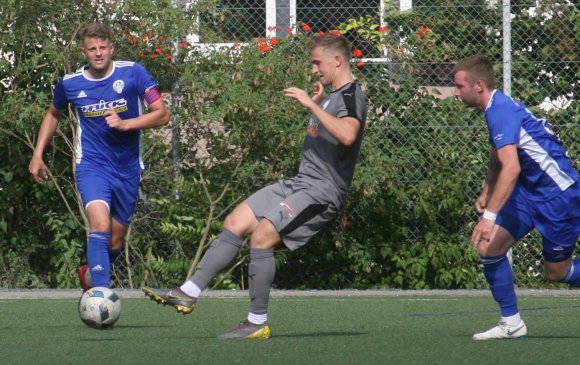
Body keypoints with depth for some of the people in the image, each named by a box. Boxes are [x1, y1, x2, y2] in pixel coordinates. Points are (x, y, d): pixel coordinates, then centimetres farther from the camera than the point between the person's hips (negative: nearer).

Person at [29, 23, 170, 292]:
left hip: (128, 169, 2)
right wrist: (37, 155, 14)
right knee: (100, 225, -28)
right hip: (92, 166, -2)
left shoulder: (133, 74, -7)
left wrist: (124, 123, -21)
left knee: (115, 243, 13)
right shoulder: (70, 84, -2)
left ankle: (89, 275, 45)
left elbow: (162, 115, -8)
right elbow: (53, 114, 20)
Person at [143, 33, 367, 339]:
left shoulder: (351, 97, -13)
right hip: (299, 182, 10)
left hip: (321, 190, -10)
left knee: (261, 235, -21)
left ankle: (257, 323, -13)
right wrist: (316, 104, 17)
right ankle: (188, 294, 4)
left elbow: (347, 135, -35)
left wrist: (311, 105, -31)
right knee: (235, 223, 4)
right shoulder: (332, 96, 18)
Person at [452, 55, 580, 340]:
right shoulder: (495, 109, 8)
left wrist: (490, 216, -39)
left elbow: (511, 169, -35)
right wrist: (486, 193, 19)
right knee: (489, 247, -4)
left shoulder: (502, 111, -23)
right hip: (530, 193, 9)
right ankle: (511, 323, 3)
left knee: (557, 272, 2)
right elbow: (498, 160, 27)